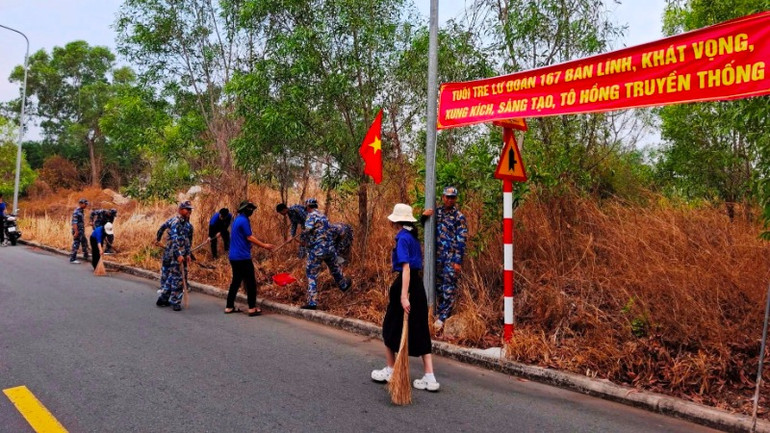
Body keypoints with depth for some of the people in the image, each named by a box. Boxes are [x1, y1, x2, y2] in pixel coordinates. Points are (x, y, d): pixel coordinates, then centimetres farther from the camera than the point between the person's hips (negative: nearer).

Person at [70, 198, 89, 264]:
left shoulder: (81, 211, 12)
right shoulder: (76, 212, -17)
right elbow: (74, 223, -22)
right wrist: (76, 232, -25)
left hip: (82, 231, 10)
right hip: (77, 231, -10)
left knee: (85, 244, 19)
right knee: (76, 245, -4)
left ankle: (86, 256, 32)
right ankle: (72, 259, 2)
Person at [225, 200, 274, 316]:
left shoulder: (237, 220, 15)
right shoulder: (244, 221, -14)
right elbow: (249, 237, -15)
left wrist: (262, 244, 19)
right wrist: (264, 245, -8)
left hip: (234, 257, 10)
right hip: (243, 257, -10)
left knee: (236, 281, 15)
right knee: (251, 283, -3)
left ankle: (229, 307, 18)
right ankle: (252, 309, -1)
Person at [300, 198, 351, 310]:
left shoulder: (312, 215, -11)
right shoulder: (324, 216, 12)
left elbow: (307, 230, -26)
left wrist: (304, 241, -8)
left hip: (316, 251, -7)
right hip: (329, 249, 7)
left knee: (312, 275, 1)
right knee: (334, 268, 30)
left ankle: (312, 302, -3)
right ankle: (344, 285, 54)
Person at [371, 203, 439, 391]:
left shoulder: (402, 238, -14)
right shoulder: (413, 236, 11)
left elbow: (406, 268, -22)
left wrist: (403, 296, -28)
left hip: (404, 284, -8)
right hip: (418, 284, 8)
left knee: (391, 328, 11)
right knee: (420, 330, 9)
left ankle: (390, 371, 26)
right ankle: (430, 378, 8)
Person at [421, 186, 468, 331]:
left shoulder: (459, 217, -5)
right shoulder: (437, 212, 9)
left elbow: (461, 241, -9)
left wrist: (458, 261, -15)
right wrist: (424, 216, -2)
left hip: (451, 257, -5)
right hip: (438, 255, 5)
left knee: (449, 287, -5)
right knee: (439, 286, 11)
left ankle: (443, 317, -1)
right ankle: (439, 313, 22)